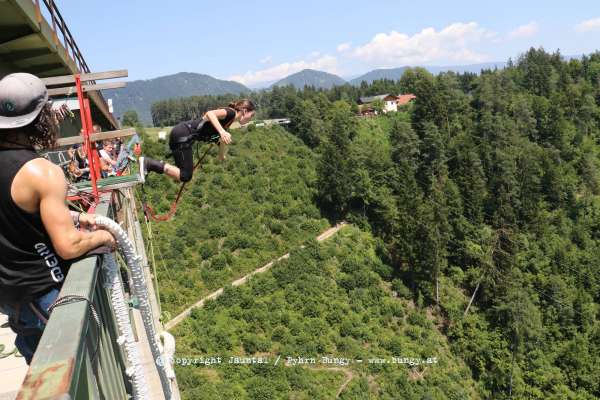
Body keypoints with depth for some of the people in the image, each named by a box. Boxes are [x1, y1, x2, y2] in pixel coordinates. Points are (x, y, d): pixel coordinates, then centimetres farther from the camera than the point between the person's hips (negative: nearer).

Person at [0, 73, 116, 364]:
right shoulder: (42, 172, -26)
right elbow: (68, 247, -27)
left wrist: (73, 216, 13)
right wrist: (102, 237, -9)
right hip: (40, 294, -8)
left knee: (36, 361, 27)